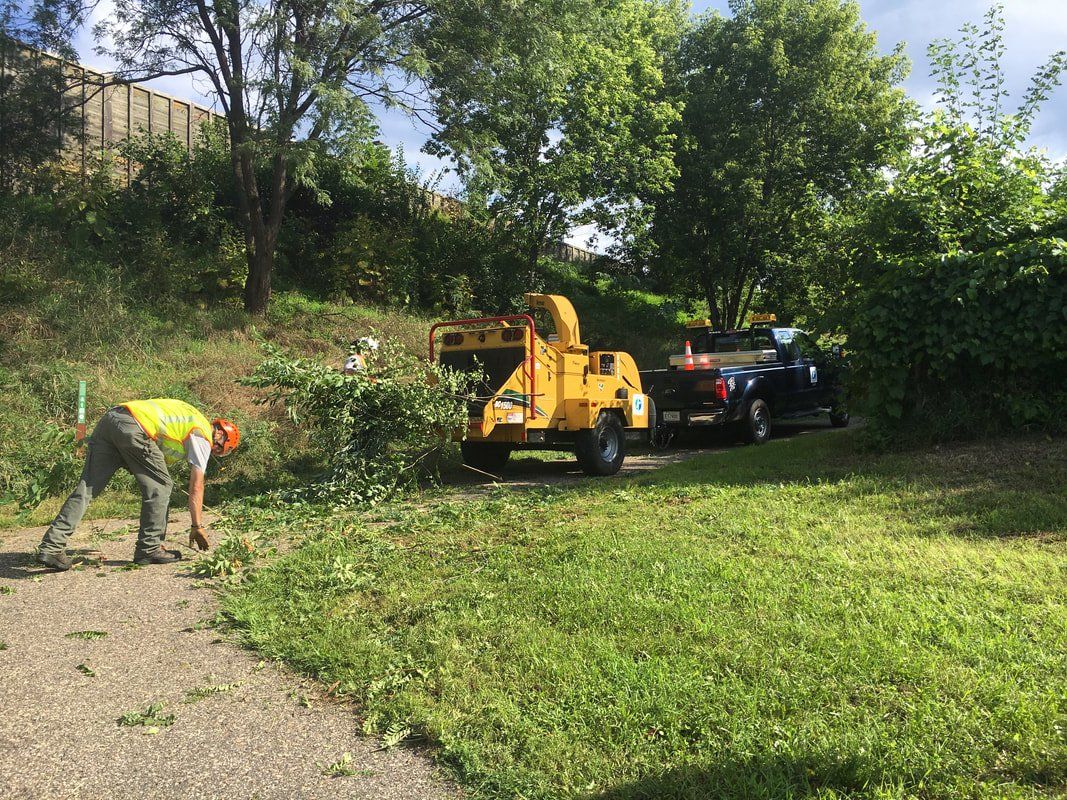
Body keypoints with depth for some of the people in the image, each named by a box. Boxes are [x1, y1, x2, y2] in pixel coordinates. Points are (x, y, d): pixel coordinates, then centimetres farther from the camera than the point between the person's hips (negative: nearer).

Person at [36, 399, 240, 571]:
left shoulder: (188, 417, 32)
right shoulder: (203, 435, 8)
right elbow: (196, 486, 6)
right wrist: (197, 526, 12)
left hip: (109, 419, 9)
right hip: (133, 428, -8)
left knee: (86, 488, 5)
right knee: (159, 486, 5)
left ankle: (51, 547, 0)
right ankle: (149, 549, 7)